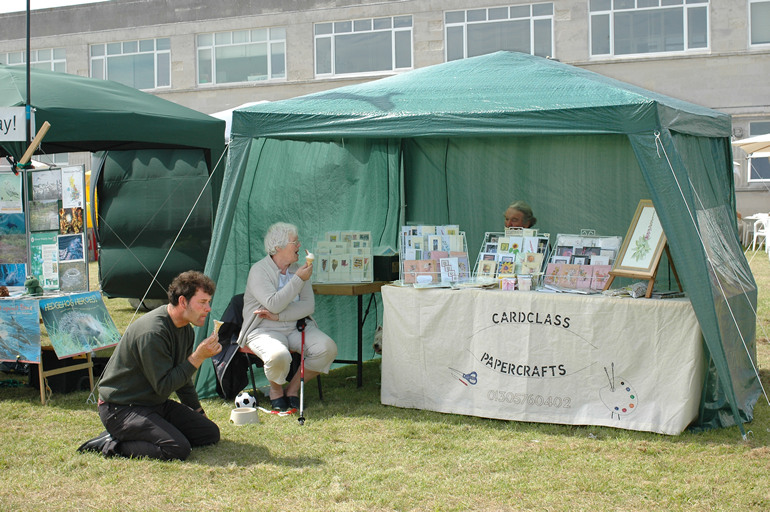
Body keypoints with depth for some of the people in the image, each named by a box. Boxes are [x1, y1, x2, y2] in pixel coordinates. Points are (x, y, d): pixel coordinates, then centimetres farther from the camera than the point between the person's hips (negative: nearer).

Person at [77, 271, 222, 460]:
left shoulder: (185, 329, 5)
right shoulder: (152, 332, -26)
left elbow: (182, 378, 18)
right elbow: (164, 386, -24)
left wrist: (198, 413, 22)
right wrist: (198, 357, -24)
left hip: (155, 403, 10)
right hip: (121, 408, -10)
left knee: (210, 433, 3)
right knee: (178, 448, -27)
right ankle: (111, 444, -9)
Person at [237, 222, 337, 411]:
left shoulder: (299, 269, 8)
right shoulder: (259, 270, -8)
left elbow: (309, 306, -2)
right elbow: (274, 304, -22)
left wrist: (278, 316, -16)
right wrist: (298, 279, -20)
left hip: (297, 327, 5)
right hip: (265, 330, -5)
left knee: (328, 348, -21)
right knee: (279, 356, -37)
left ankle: (293, 388, 1)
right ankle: (276, 390, 0)